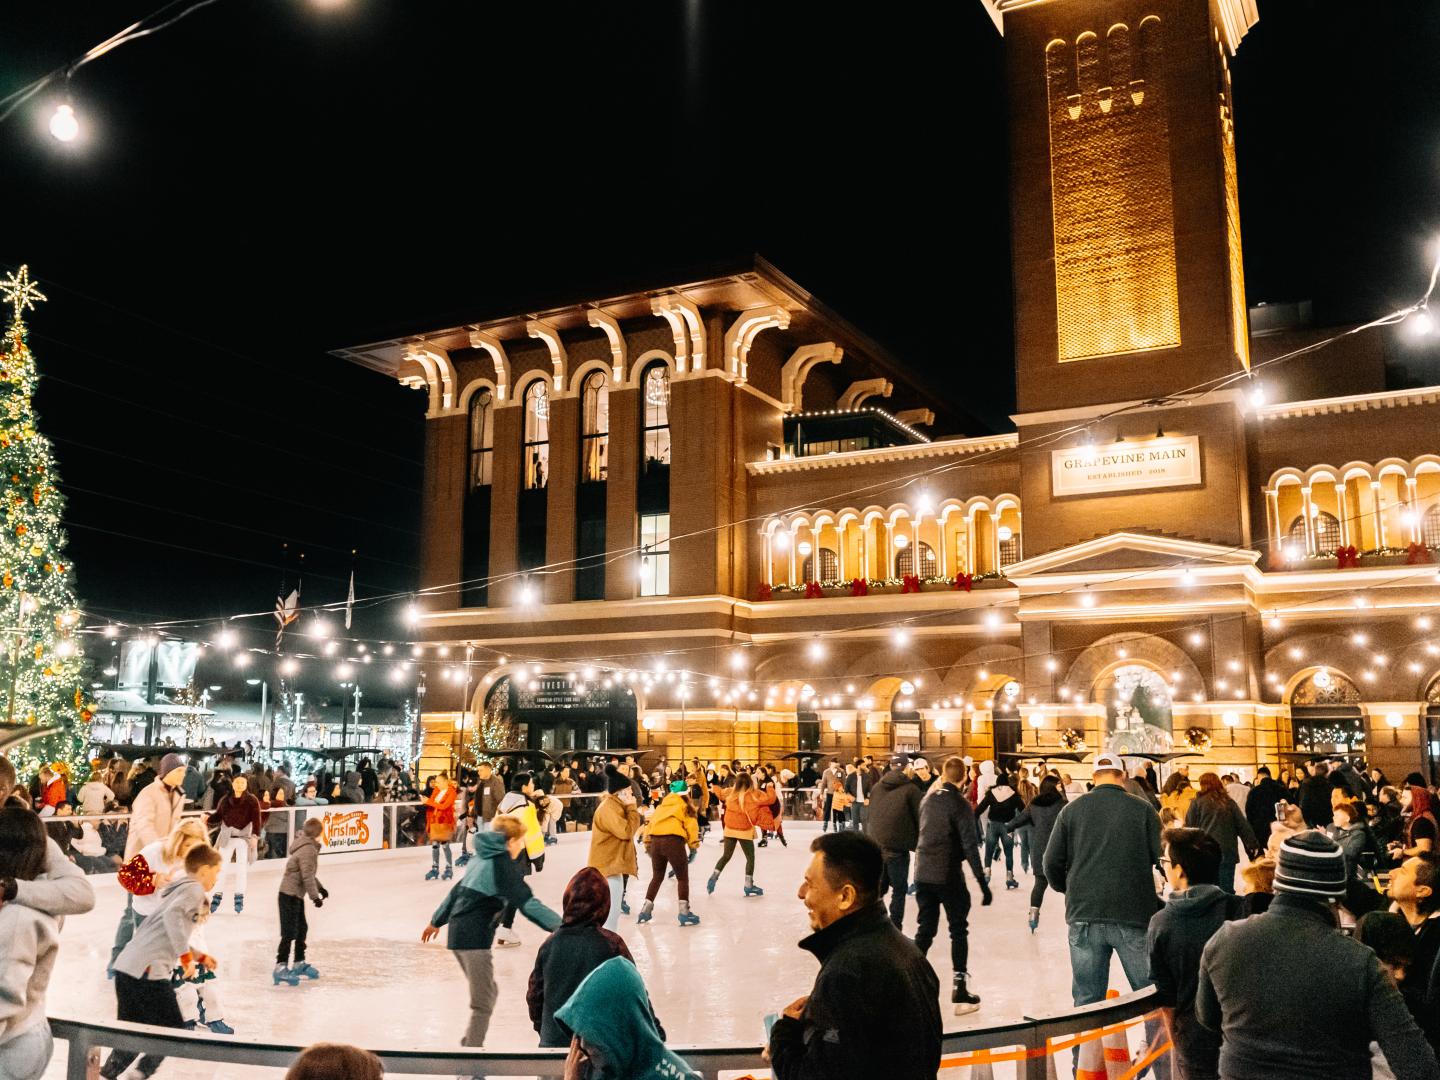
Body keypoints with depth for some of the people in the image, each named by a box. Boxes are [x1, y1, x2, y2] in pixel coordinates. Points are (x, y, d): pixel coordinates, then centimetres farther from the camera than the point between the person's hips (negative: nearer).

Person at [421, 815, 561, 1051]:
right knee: (483, 1003, -4)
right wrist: (561, 925, -21)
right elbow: (528, 903, -19)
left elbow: (457, 890, 25)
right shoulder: (503, 864, -11)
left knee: (487, 994, 20)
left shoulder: (481, 858, 15)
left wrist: (437, 921, 36)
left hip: (458, 934, 9)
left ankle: (469, 1044, 24)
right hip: (474, 939, -9)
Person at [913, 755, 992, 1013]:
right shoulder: (960, 804, -11)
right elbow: (970, 846, -15)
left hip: (923, 873, 5)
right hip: (948, 875, -5)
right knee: (958, 931, 7)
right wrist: (982, 883, -14)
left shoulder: (928, 799, 6)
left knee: (924, 929, 12)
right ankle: (960, 992, 6)